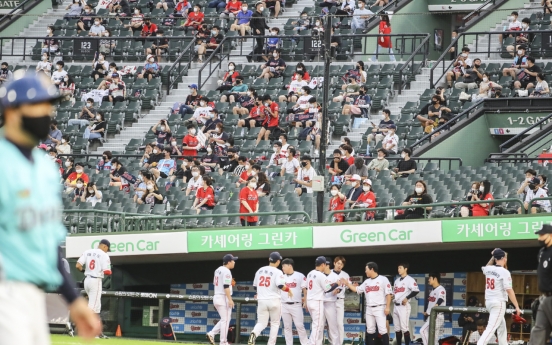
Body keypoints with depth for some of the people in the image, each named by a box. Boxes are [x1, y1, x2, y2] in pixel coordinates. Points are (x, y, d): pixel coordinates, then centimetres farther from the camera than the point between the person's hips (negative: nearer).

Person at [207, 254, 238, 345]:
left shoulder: (218, 270, 15)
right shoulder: (226, 271, -14)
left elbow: (215, 283, 20)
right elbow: (226, 287, -21)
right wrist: (230, 300, -21)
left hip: (216, 297, 9)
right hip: (224, 297, -9)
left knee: (225, 319, 17)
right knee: (225, 319, -3)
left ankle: (212, 334, 5)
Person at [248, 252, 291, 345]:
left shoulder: (260, 270, 9)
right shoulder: (277, 272, -8)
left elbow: (255, 285, 16)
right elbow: (280, 285, -21)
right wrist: (288, 289, -2)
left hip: (261, 301, 4)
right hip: (274, 301, -4)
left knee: (261, 323, 7)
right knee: (275, 323, 11)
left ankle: (254, 334, -25)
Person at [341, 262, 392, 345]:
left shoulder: (383, 279, -6)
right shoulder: (366, 282, 15)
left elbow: (388, 294, -10)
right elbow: (357, 290, 23)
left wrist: (387, 307, -16)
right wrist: (347, 283, 15)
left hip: (380, 308, -7)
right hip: (369, 309, 7)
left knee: (382, 330, -11)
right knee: (370, 330, 9)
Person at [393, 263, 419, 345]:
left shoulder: (409, 280, -7)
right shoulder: (397, 280, 19)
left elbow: (416, 290, -19)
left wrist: (407, 298, -21)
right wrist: (392, 296, 4)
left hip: (404, 306, -8)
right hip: (396, 306, 8)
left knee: (404, 327, -12)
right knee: (397, 328, 10)